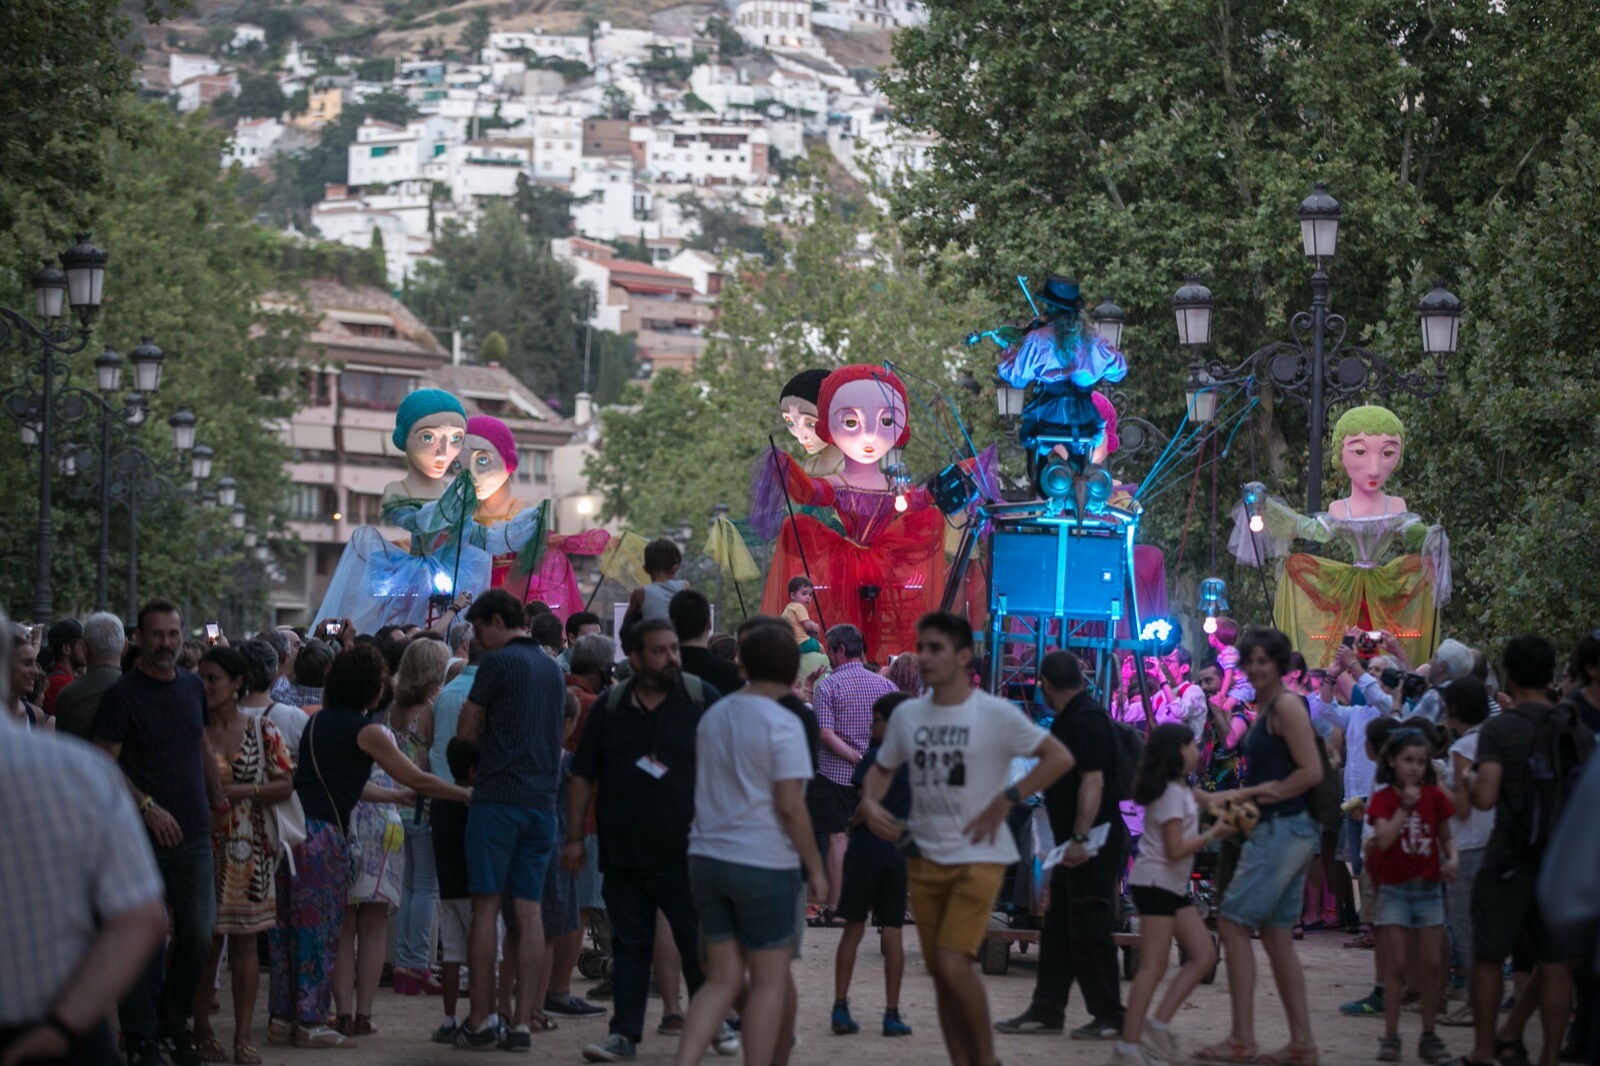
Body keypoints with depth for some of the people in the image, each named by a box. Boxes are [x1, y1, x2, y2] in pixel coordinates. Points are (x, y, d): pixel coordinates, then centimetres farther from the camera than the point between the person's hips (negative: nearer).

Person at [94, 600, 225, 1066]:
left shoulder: (193, 688, 11)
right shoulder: (122, 695, -7)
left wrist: (218, 797, 17)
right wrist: (148, 808, -18)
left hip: (193, 834, 5)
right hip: (144, 836, -5)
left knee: (199, 933, 5)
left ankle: (174, 1019, 24)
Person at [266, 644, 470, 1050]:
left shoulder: (318, 721, 17)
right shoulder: (366, 731, -6)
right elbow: (417, 779, -4)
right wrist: (466, 794, 6)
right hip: (322, 833, -7)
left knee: (287, 924, 12)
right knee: (320, 927, -1)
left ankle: (281, 1017, 16)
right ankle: (310, 1023, 1)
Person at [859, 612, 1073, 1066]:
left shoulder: (996, 714, -9)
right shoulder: (907, 715, 6)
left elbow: (1060, 758, -10)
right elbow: (882, 769, 19)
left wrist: (1005, 800, -16)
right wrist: (869, 802, -3)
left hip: (979, 857, -6)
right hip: (924, 858, 6)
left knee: (954, 963, -18)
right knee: (939, 971, 8)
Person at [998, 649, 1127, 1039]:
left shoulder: (1086, 719, -16)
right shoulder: (1070, 718, 17)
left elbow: (1093, 779, -25)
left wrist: (1080, 838, -30)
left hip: (1094, 842, -11)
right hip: (1076, 842, 11)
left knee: (1089, 930, -6)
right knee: (1058, 926, 13)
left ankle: (1109, 1016, 0)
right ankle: (1046, 1010, 18)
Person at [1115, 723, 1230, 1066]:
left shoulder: (1183, 791, 16)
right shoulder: (1171, 794, -15)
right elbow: (1175, 849, -20)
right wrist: (1213, 834, -12)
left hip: (1174, 887, 10)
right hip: (1155, 882, -10)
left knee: (1204, 955, 5)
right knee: (1153, 967, -13)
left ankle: (1158, 1024, 2)